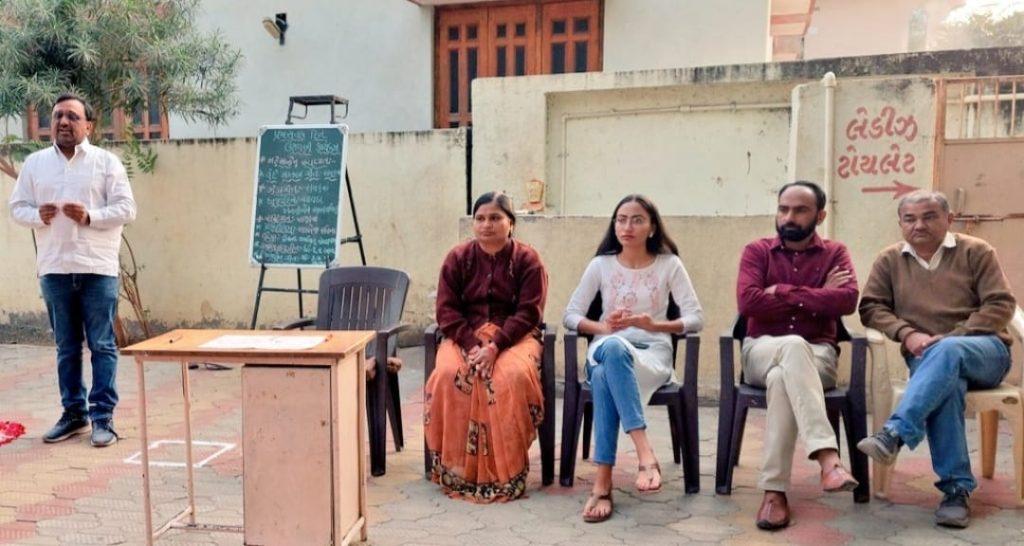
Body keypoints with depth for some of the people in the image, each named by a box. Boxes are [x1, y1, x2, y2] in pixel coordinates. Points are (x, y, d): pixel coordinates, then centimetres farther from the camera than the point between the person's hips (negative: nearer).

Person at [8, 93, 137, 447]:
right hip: (54, 268, 3)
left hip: (98, 268, -3)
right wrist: (37, 215, -9)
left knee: (102, 345, 0)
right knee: (66, 347, 10)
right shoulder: (34, 163, 11)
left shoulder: (107, 162, 1)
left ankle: (102, 416, 6)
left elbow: (126, 209, -3)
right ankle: (74, 413, 21)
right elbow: (17, 207, 12)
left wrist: (90, 216, -17)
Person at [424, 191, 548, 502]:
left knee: (513, 376, -35)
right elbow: (447, 310, 0)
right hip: (465, 336, 2)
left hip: (513, 336, -2)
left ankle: (507, 472, -21)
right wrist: (472, 345, -17)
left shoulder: (527, 260, 0)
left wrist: (495, 346, -22)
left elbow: (528, 313, -8)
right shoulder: (458, 258, 6)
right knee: (448, 375, -30)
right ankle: (456, 470, -18)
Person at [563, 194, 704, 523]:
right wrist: (602, 327, -16)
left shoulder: (669, 265, 7)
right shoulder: (601, 265, 10)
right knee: (613, 347, -40)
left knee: (606, 376, -38)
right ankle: (645, 454, -46)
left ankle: (603, 482, -41)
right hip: (607, 349, 1)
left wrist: (656, 326, -19)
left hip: (654, 352, -1)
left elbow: (696, 318, -1)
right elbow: (571, 315, 5)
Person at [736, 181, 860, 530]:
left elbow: (847, 300, -10)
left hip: (817, 354, 1)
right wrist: (816, 297, -6)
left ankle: (774, 490, -37)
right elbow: (747, 301, -10)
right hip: (763, 351, -1)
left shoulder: (835, 253, 11)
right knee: (794, 345, -38)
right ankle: (828, 457, -48)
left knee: (782, 378, -37)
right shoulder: (757, 251, 9)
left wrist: (784, 292, -10)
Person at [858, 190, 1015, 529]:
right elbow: (871, 308, 7)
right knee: (946, 382, -36)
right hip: (926, 357, 1)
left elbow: (1001, 305, -2)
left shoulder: (976, 251, 6)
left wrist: (953, 337, -16)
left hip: (984, 351, -1)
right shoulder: (890, 260, 12)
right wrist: (907, 334, -12)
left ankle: (894, 434, -49)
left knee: (947, 351, -39)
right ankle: (956, 488, -34)